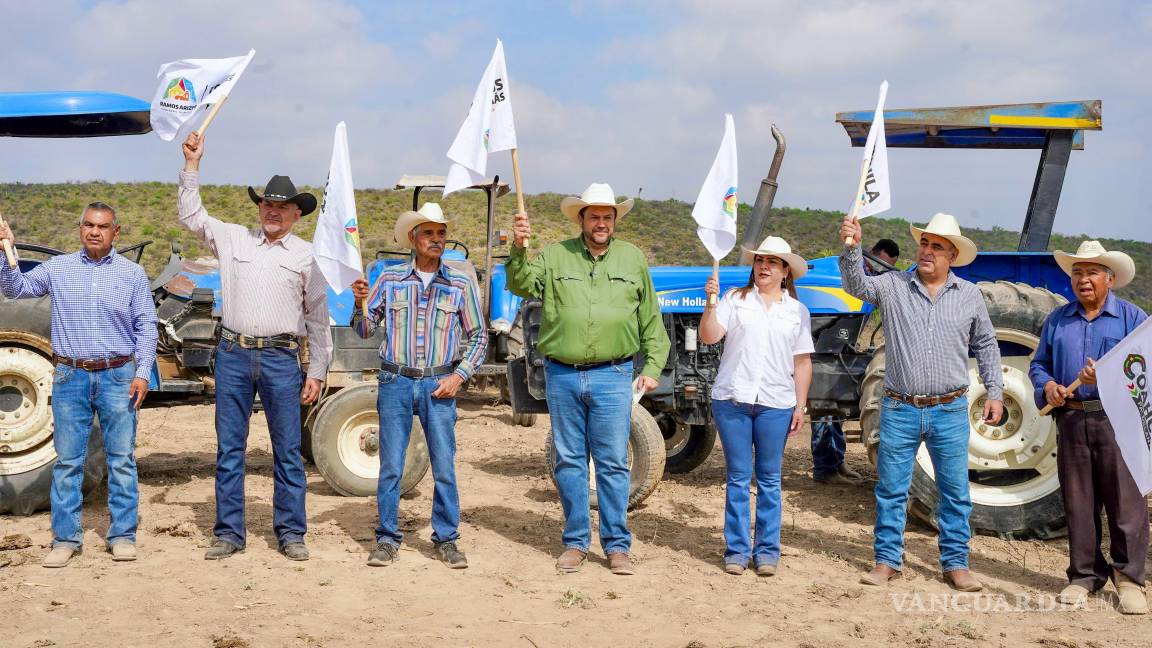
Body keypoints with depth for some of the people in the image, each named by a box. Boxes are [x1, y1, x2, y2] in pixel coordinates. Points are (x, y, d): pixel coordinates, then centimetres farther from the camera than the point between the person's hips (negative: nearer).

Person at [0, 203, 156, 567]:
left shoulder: (132, 274, 4)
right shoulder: (58, 268, 6)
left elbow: (146, 327, 4)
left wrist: (142, 373, -5)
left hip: (117, 377, -1)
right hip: (70, 377, 1)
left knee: (122, 458, 3)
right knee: (67, 460, 4)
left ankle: (122, 536, 12)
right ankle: (66, 538, 11)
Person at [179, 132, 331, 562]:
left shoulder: (306, 255, 7)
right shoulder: (233, 239, 12)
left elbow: (318, 318, 7)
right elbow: (191, 216, 13)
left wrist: (316, 372, 2)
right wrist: (192, 165, 5)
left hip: (281, 358, -1)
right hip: (233, 354, 2)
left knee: (288, 450, 2)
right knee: (229, 448, 4)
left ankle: (291, 534, 10)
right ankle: (228, 534, 12)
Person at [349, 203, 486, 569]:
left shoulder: (461, 284, 4)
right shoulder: (391, 280, 5)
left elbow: (478, 336, 8)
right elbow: (365, 331, 8)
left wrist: (459, 376, -3)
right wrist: (360, 303, -11)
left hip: (438, 385, 0)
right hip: (395, 381, 0)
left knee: (444, 467, 2)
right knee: (390, 466, 2)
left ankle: (446, 540, 13)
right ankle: (387, 539, 12)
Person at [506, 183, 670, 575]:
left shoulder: (632, 259, 9)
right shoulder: (553, 257, 6)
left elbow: (651, 320, 11)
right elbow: (522, 285, -9)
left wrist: (652, 367, 5)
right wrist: (519, 249, -25)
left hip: (612, 376, -1)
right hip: (562, 376, 1)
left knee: (613, 463, 1)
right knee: (569, 461, 8)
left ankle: (617, 545, 11)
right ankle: (575, 542, 19)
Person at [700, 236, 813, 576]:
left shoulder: (797, 311, 9)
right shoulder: (735, 299, 5)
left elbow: (802, 362, 8)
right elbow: (709, 336, -5)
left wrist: (800, 405, 3)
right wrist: (711, 303, -19)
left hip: (775, 404, 1)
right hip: (732, 399, -1)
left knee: (769, 480, 7)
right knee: (738, 478, 4)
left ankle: (767, 550, 14)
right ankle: (737, 550, 10)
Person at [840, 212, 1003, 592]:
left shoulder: (969, 295, 7)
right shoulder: (892, 286, 1)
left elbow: (986, 346, 14)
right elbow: (856, 285, -16)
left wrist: (994, 392, 8)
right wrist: (851, 248, -32)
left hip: (950, 411, 1)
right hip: (900, 409, -1)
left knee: (955, 491, 6)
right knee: (891, 489, 6)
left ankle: (955, 564, 17)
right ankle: (887, 560, 17)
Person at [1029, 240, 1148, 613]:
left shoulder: (1132, 317, 4)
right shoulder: (1058, 320, 15)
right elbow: (1038, 365, 17)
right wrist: (1047, 386, -5)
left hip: (1118, 421, -3)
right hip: (1072, 420, 3)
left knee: (1125, 502, -2)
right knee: (1078, 503, 7)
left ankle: (1129, 579, 8)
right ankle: (1084, 576, 16)